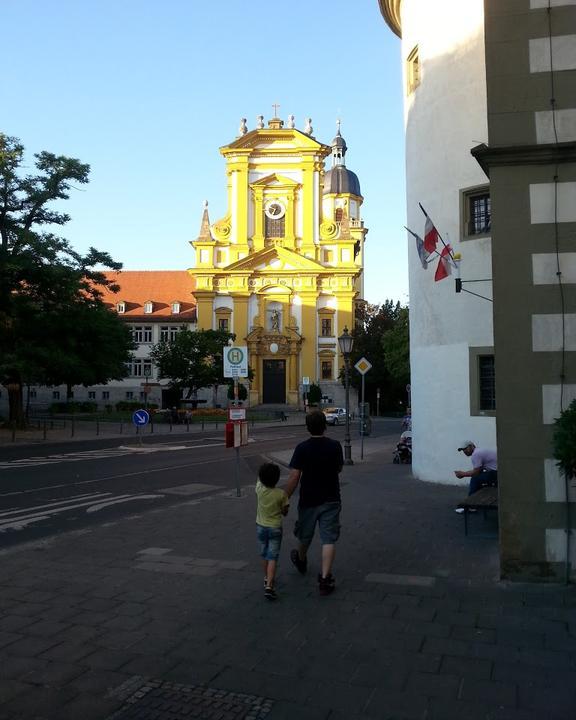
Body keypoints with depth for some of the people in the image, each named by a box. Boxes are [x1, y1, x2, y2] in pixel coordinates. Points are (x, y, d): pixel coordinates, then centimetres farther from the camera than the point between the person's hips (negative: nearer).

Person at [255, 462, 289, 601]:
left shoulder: (259, 490, -12)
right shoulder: (281, 493, -17)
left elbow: (259, 478, 10)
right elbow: (285, 511, -5)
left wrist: (265, 468, 19)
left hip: (261, 527, 3)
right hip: (275, 528, -3)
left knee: (264, 555, 21)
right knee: (272, 558, -2)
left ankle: (267, 579, 39)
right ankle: (269, 586, -15)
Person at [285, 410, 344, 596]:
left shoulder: (302, 448, -14)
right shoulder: (335, 446, -8)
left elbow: (294, 478, -16)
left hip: (308, 500, 0)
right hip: (331, 500, 0)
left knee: (305, 535, 21)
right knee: (328, 539, 2)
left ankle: (301, 560, 47)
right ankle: (325, 578, -4)